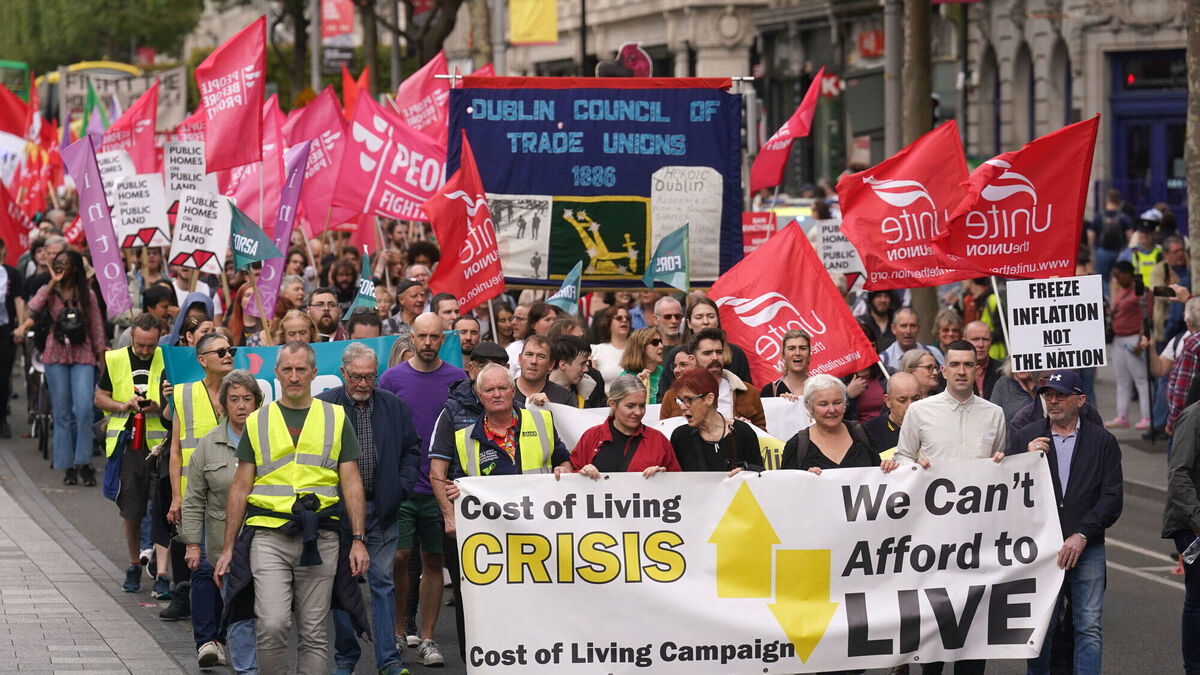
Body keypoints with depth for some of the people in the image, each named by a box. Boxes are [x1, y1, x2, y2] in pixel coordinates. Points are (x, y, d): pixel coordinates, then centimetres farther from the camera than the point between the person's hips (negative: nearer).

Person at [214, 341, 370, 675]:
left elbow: (351, 483, 8)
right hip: (268, 537, 0)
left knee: (314, 633, 2)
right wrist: (228, 548, 6)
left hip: (320, 539, 1)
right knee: (271, 625, -15)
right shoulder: (257, 422, 11)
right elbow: (240, 488, 11)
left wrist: (358, 540, -2)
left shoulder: (336, 419, 10)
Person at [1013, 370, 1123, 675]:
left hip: (1087, 549, -1)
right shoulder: (1026, 438, 10)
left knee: (1089, 627, -3)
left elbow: (1112, 497, 0)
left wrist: (1082, 535, -10)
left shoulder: (1102, 441, 7)